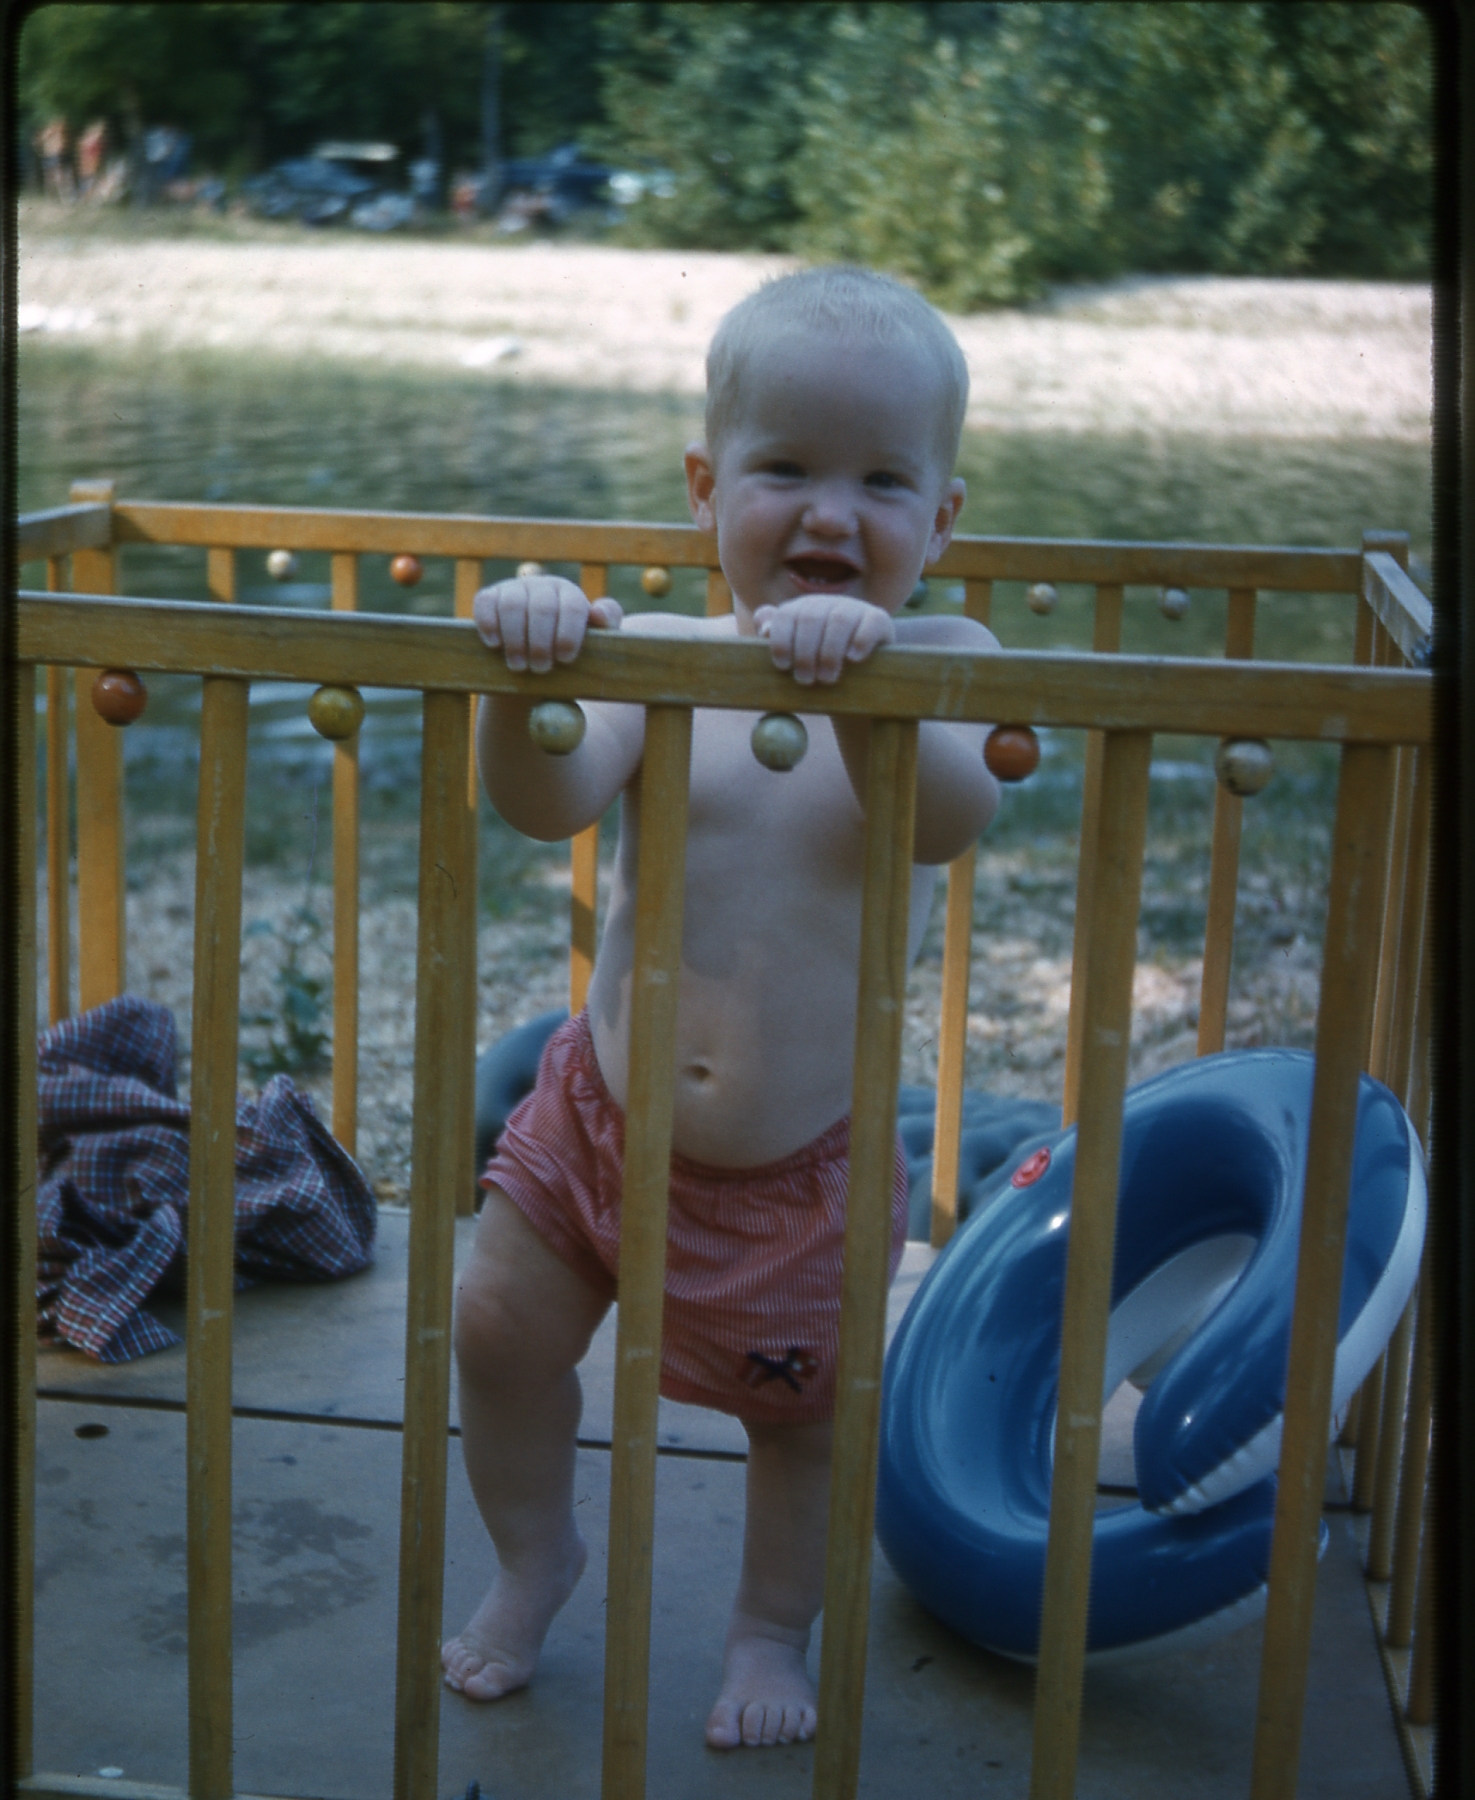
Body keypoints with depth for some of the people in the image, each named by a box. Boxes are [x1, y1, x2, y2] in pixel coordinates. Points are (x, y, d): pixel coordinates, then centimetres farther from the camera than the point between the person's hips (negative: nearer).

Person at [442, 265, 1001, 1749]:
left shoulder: (939, 661, -12)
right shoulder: (655, 653, -9)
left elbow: (947, 819, -31)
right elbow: (547, 803, -24)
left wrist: (857, 682, -47)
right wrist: (524, 677, -43)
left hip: (805, 1165, -1)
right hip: (603, 1113, 2)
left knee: (800, 1411, 15)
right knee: (498, 1331, 13)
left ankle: (773, 1627, 45)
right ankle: (534, 1553, 44)